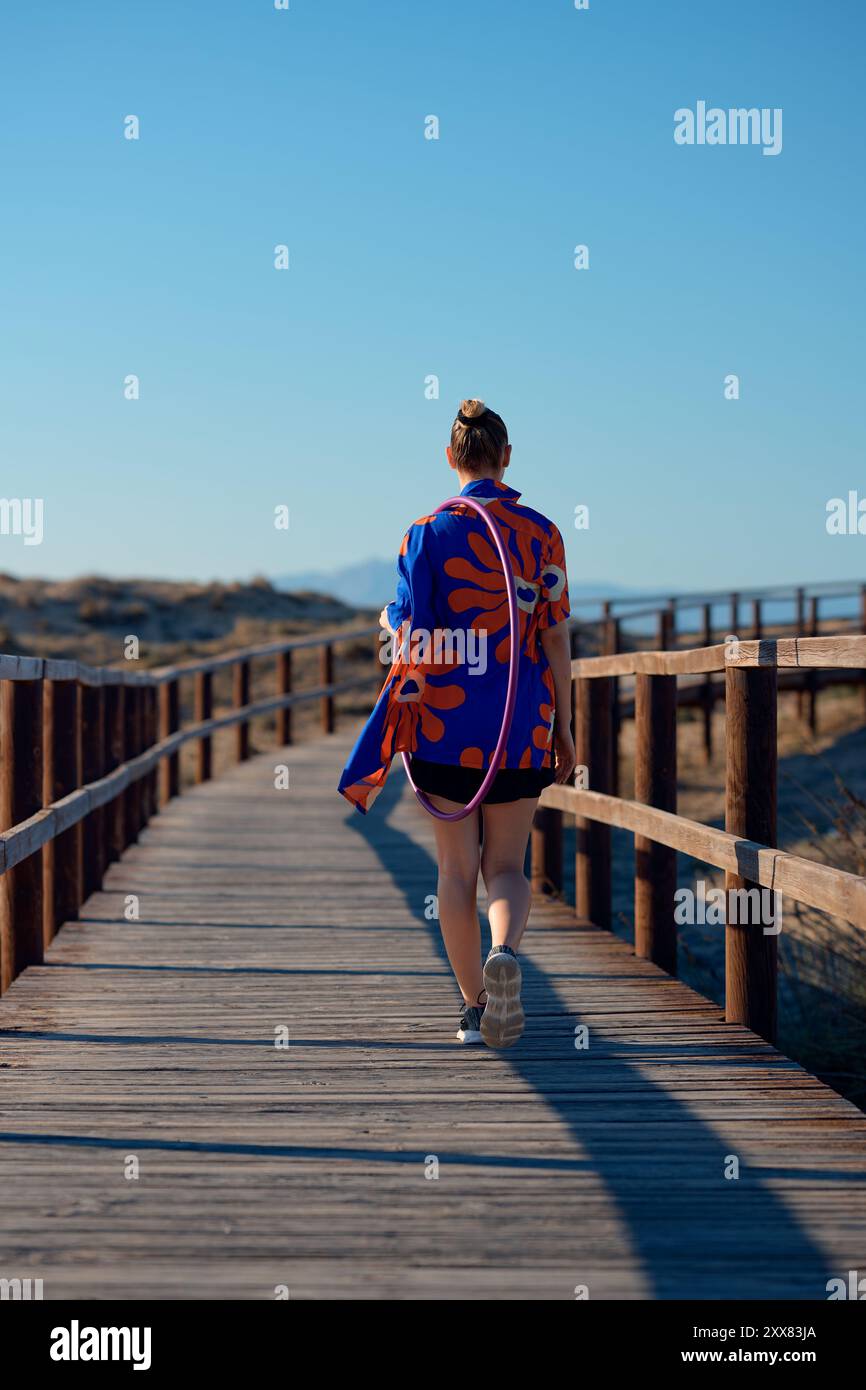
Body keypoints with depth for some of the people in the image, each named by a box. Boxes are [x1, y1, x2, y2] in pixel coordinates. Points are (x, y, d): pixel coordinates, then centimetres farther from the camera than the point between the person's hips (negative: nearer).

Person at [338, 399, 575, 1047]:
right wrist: (564, 728, 5)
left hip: (444, 724, -1)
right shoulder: (541, 533, 0)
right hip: (521, 727, 1)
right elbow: (556, 637, -1)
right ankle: (506, 949, -21)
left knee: (457, 869, 10)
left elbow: (411, 636, -7)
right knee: (507, 865, 9)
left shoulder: (429, 531, -3)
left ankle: (474, 1007, 11)